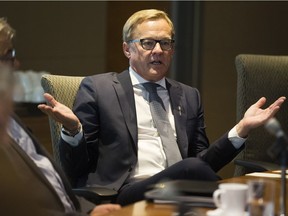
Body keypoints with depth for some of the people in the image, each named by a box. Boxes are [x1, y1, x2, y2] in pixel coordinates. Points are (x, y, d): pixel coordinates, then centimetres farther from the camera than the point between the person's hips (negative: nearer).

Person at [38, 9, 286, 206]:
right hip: (124, 196, -3)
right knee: (191, 168, -31)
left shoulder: (189, 96, 23)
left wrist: (242, 128, 7)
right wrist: (72, 128, -14)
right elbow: (76, 168, 6)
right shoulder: (97, 88, 9)